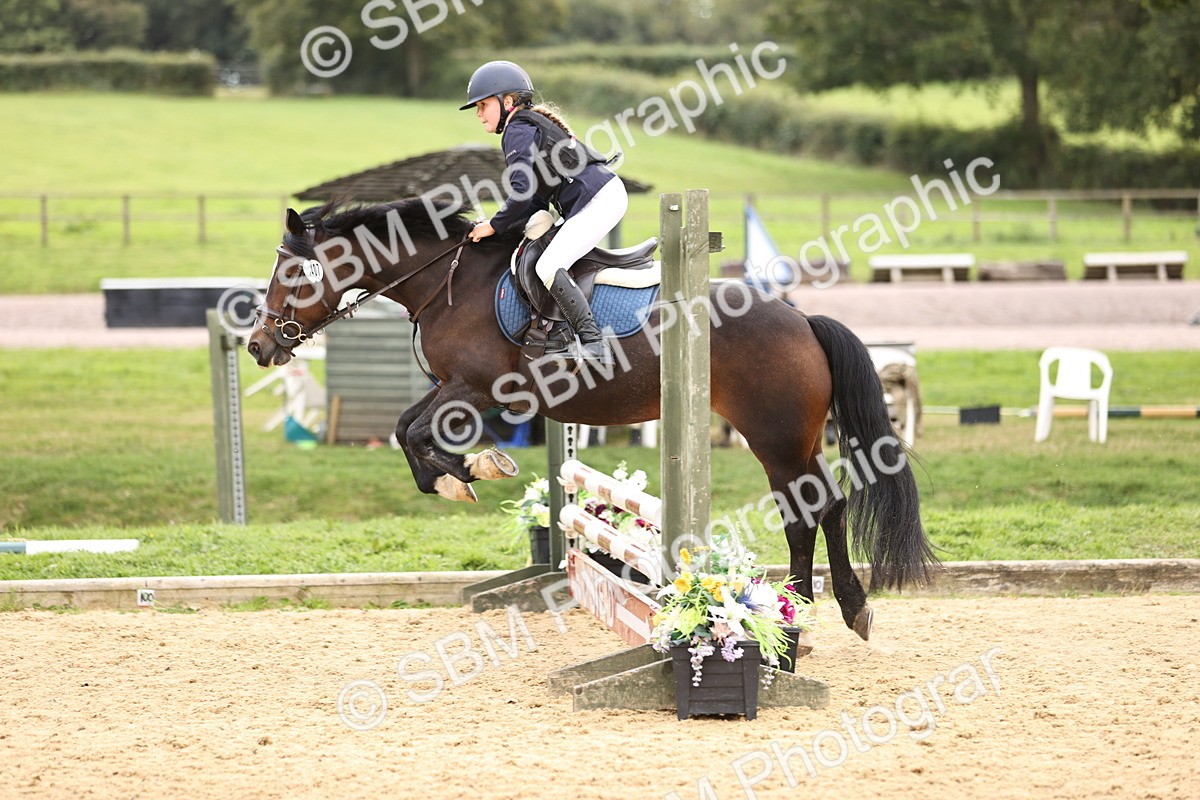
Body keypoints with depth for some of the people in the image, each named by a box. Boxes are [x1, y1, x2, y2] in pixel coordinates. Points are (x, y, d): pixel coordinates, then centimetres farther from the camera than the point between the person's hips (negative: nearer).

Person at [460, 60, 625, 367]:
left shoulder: (518, 131, -7)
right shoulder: (532, 125, 24)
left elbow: (522, 192, -17)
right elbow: (538, 200, 22)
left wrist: (494, 225, -5)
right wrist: (503, 225, 12)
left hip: (596, 200, -11)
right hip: (607, 192, 11)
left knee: (549, 267, -18)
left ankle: (594, 345, -26)